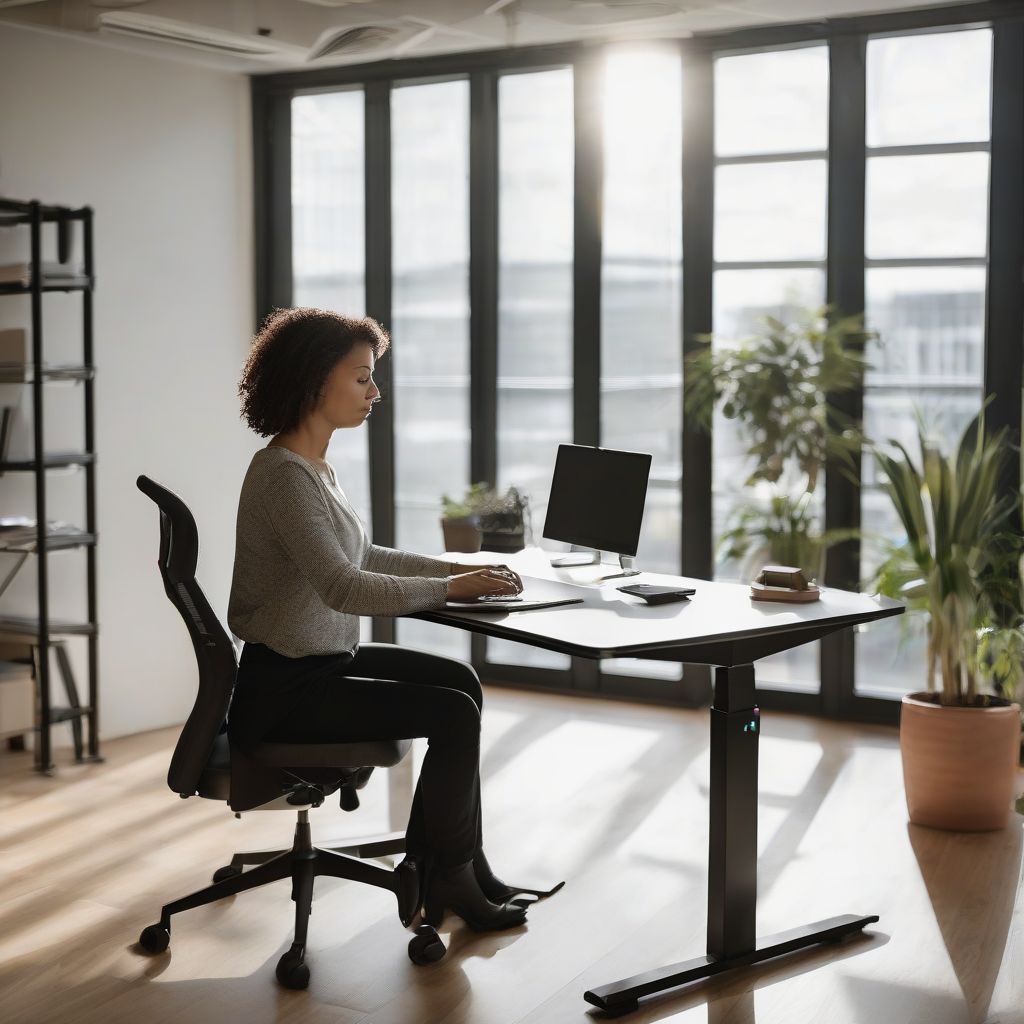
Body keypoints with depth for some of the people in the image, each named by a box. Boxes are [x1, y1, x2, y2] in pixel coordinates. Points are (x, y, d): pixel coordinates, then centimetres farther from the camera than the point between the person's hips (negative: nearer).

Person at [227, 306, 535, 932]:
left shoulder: (315, 465, 9)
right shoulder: (284, 475, -22)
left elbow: (358, 556, 20)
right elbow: (342, 587, -31)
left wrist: (456, 569, 11)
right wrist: (448, 591, -23)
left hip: (323, 661, 10)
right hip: (283, 687, -10)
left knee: (460, 681, 14)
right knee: (454, 714, -12)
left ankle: (464, 862, 18)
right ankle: (446, 881, 7)